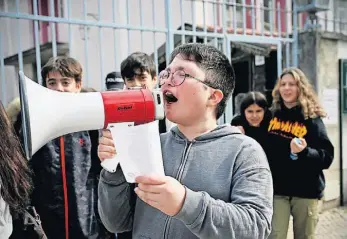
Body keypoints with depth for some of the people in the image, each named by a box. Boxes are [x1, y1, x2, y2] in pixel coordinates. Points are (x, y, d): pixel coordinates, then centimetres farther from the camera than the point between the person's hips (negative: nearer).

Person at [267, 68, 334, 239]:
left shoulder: (312, 118, -5)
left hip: (306, 191, -1)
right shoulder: (272, 115, 3)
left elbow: (327, 157, -9)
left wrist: (304, 152, -27)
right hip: (277, 189, 1)